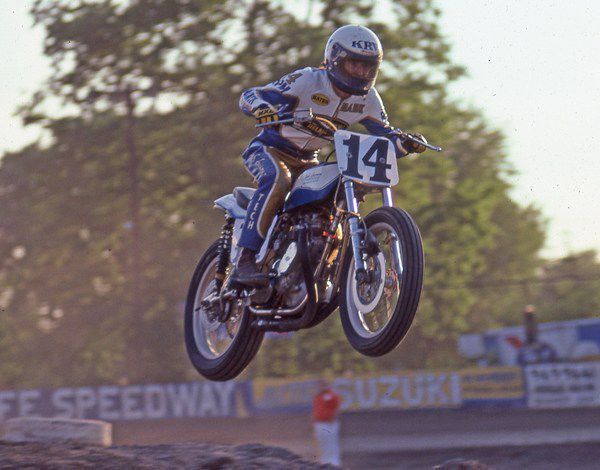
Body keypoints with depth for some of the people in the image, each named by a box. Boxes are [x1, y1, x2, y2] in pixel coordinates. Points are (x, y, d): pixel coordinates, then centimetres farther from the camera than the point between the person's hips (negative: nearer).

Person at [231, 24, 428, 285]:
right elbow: (249, 97, -23)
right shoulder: (307, 80, -21)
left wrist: (406, 142, -17)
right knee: (277, 182, -37)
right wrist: (263, 110, -47)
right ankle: (245, 261, -37)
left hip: (307, 161, 7)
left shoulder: (367, 100, -4)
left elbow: (385, 137, 6)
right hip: (269, 149, -7)